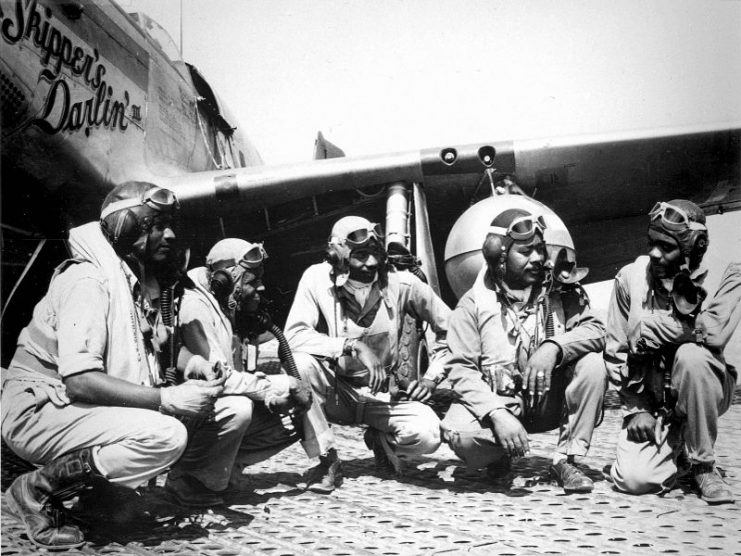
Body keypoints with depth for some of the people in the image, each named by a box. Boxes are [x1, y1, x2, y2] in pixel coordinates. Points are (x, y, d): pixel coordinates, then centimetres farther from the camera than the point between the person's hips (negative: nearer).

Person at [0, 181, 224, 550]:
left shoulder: (140, 285, 10)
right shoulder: (89, 280, -18)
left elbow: (135, 370, 9)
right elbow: (80, 381, -27)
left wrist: (183, 385, -10)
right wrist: (169, 399, -29)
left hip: (75, 409, 9)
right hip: (38, 410, -9)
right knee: (166, 435, -26)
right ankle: (38, 489, -13)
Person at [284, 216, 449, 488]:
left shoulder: (401, 283, -10)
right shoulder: (317, 278, -13)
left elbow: (451, 329, 1)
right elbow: (294, 335, -26)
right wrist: (352, 346, -34)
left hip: (383, 395, 1)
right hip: (335, 392, 0)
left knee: (427, 435, -28)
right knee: (301, 363, -33)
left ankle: (381, 439, 11)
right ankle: (327, 460, -14)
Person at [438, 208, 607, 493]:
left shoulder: (561, 292, 2)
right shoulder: (474, 302, -6)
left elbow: (595, 330, -10)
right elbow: (460, 368, -13)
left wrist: (554, 347, -31)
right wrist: (498, 414, -28)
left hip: (551, 401, 2)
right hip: (498, 402, -2)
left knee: (592, 365, -24)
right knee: (458, 432, -32)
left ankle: (566, 459, -9)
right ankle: (499, 456, 6)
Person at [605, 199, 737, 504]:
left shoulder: (725, 276, -10)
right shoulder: (630, 277, -5)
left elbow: (714, 332, -31)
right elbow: (616, 352, 0)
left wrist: (650, 326, -21)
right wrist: (637, 408, -7)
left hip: (704, 394, -2)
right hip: (649, 400, 2)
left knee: (690, 354, -35)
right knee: (633, 479, -20)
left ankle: (703, 464, -13)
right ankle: (674, 446, 20)